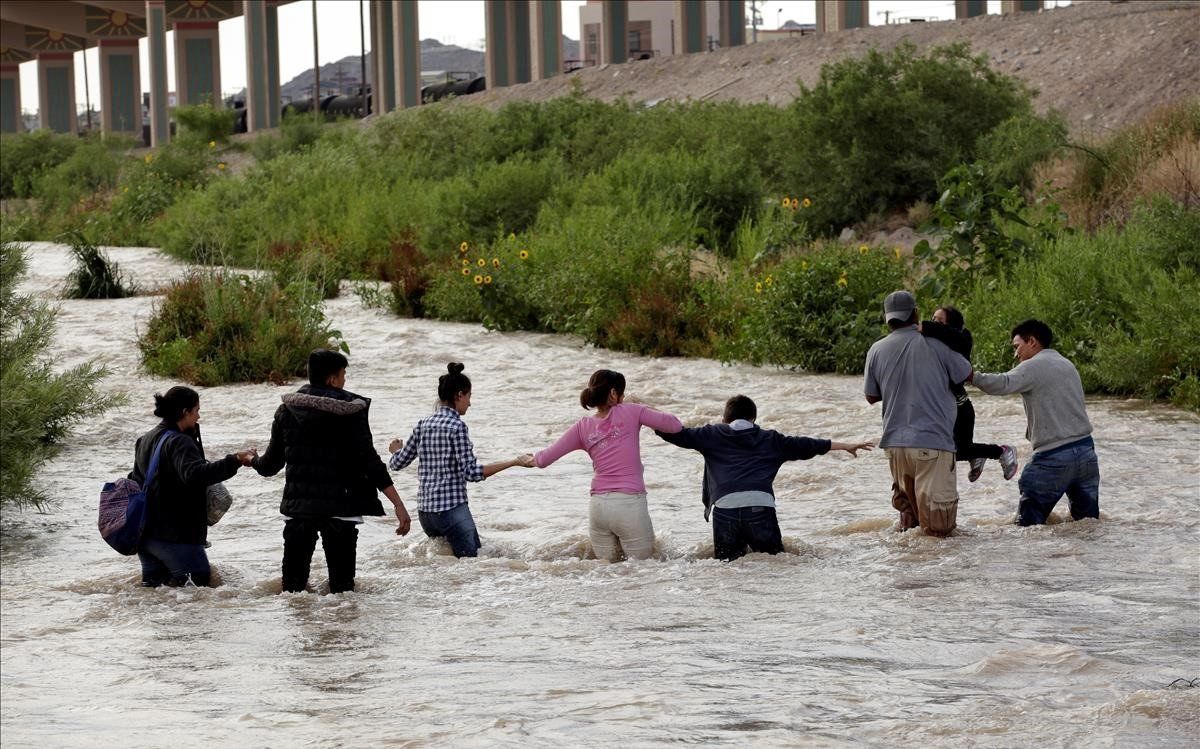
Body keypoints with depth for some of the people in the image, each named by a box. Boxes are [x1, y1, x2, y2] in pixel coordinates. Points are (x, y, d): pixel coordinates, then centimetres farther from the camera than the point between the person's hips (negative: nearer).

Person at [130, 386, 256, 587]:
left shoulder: (145, 440, 14)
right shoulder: (179, 442, -15)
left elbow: (136, 479, 26)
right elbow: (195, 474, -34)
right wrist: (234, 461, -37)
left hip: (144, 531, 9)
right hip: (175, 534, -8)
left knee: (152, 582, 15)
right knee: (199, 580, -6)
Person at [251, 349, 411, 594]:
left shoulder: (287, 410, 5)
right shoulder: (350, 411, -7)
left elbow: (271, 463, 13)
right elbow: (369, 461, -14)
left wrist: (253, 461, 38)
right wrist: (398, 504, -14)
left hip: (297, 507, 4)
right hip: (341, 508, -4)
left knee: (293, 583, 9)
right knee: (342, 582, 0)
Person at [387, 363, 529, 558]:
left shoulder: (423, 425, 9)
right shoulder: (457, 426, -10)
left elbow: (397, 463, 16)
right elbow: (471, 472, -16)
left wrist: (396, 449, 40)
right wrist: (513, 462, -14)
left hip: (425, 510, 7)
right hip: (452, 509, -7)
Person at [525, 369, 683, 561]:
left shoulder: (583, 427, 7)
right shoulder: (630, 412, -2)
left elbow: (544, 459, 8)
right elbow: (675, 426, -5)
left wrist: (532, 460, 30)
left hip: (598, 506, 4)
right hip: (630, 503, -4)